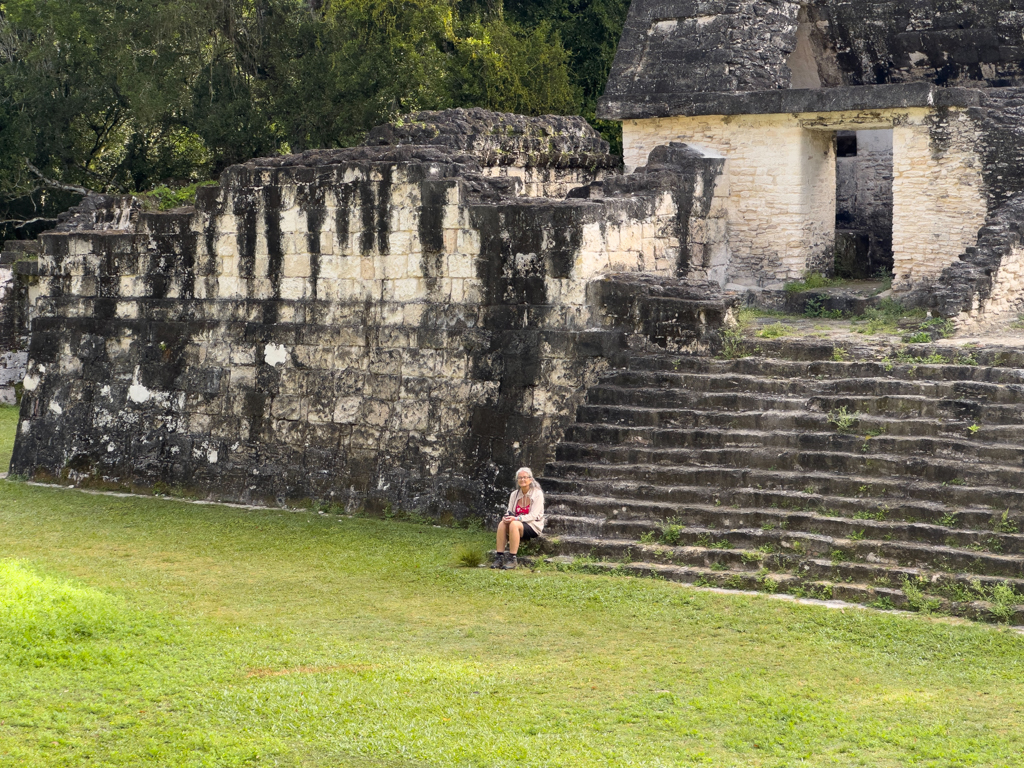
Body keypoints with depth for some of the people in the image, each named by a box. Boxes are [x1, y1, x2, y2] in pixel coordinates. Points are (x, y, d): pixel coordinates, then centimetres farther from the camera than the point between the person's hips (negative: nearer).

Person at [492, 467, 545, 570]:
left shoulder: (537, 494, -5)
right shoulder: (514, 494, 12)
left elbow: (533, 515, -15)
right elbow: (509, 511, 10)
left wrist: (516, 519, -28)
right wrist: (507, 517, -16)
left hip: (533, 526, -5)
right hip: (518, 523, 5)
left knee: (514, 524, -35)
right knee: (502, 523, -27)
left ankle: (512, 559, -35)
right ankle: (499, 557, -29)